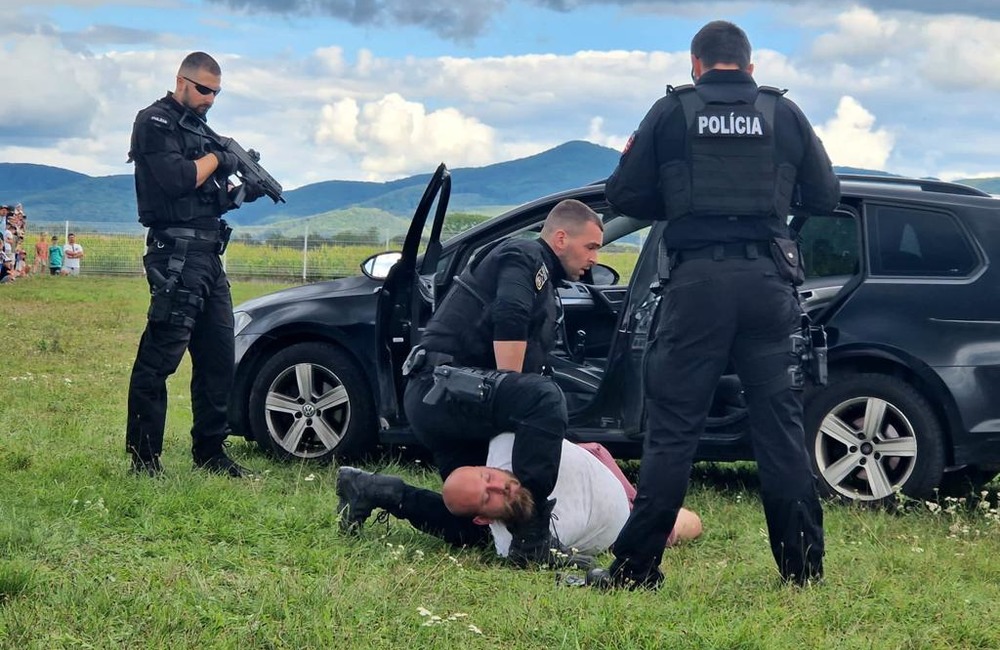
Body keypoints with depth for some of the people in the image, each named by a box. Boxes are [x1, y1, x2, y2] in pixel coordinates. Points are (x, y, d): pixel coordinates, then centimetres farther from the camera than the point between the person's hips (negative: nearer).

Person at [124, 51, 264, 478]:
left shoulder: (196, 127, 23)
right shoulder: (156, 122, -5)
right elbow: (176, 179, -20)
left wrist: (243, 191, 7)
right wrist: (217, 158, -5)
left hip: (206, 255, 10)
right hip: (177, 254, -10)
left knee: (219, 358, 11)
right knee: (159, 358, -10)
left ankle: (209, 452, 19)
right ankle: (144, 459, -9)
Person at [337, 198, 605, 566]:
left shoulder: (546, 287, 27)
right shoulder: (524, 255, -2)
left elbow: (532, 365, 24)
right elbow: (508, 322, -19)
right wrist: (510, 401, -17)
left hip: (442, 401, 11)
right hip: (440, 386, -11)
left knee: (470, 525, 10)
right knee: (543, 397, -35)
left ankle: (368, 490, 18)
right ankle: (531, 541, -37)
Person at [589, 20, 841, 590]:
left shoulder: (671, 113, 4)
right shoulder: (785, 114, 7)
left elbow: (625, 195, 4)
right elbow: (826, 196, 10)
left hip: (695, 280, -1)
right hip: (768, 280, 1)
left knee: (673, 429, 2)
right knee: (781, 426, 7)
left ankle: (636, 568, 2)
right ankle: (803, 567, 10)